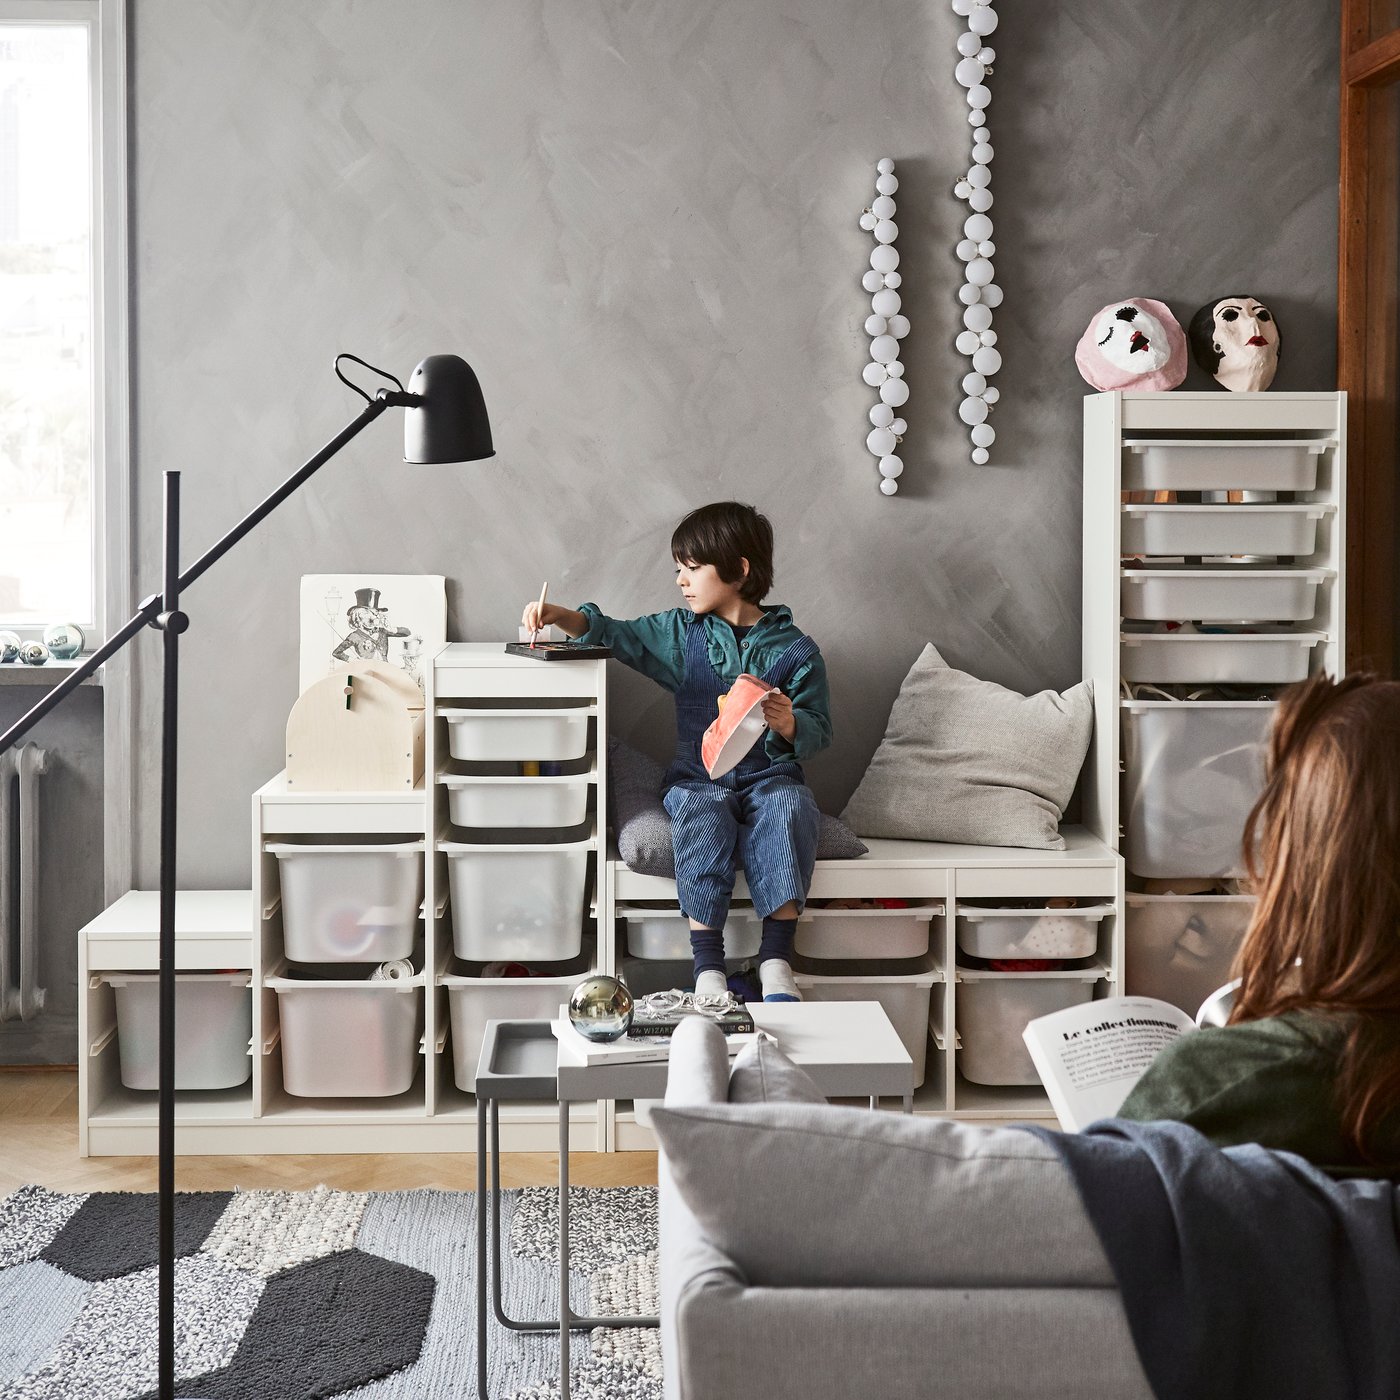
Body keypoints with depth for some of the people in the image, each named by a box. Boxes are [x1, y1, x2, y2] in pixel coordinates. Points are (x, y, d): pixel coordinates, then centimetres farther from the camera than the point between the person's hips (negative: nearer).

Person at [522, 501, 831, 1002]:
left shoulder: (795, 649, 4)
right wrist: (561, 616, 0)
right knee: (701, 813, -34)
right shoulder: (681, 633, 13)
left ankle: (776, 959, -32)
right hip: (698, 776, 1)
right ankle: (707, 965, -34)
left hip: (770, 776, -1)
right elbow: (615, 635, 17)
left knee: (790, 808, -35)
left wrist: (788, 723, -18)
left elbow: (819, 731, 4)